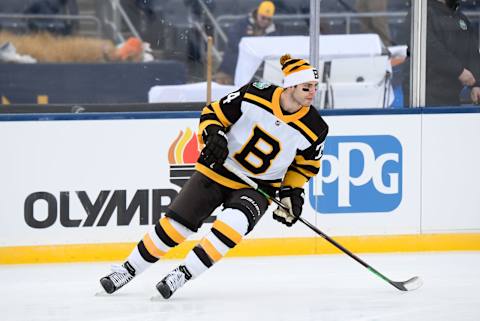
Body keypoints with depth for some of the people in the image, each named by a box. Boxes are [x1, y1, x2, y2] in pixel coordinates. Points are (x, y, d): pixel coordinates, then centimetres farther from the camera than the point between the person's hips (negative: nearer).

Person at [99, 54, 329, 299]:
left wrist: (293, 191, -4)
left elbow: (306, 164, 8)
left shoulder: (315, 128, -12)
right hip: (218, 170, 0)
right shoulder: (255, 95, -17)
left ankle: (184, 273, -18)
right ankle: (128, 269, 16)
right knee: (174, 224, -4)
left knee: (233, 224, -31)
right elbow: (213, 113, -5)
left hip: (257, 187, 0)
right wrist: (213, 134, -23)